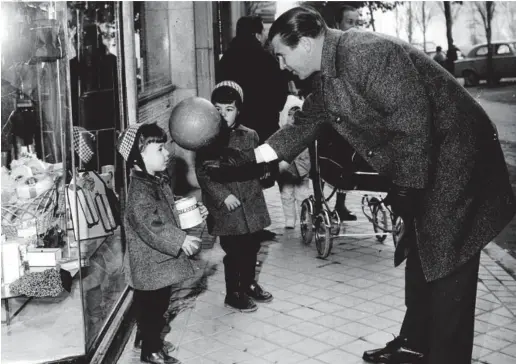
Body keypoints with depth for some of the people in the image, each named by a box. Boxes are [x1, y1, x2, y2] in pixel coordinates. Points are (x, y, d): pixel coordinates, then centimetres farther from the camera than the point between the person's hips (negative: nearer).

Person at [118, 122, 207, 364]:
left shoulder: (158, 182, 8)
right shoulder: (139, 190, -24)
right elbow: (149, 225, -32)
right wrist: (180, 240, -31)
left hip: (162, 259, 10)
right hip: (149, 262, -10)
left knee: (161, 303, 21)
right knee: (150, 305, 5)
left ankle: (152, 340, 38)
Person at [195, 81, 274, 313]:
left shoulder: (250, 135, 5)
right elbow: (202, 173, -9)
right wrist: (223, 195, -16)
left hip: (252, 204, 5)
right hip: (226, 207, -4)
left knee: (252, 246, 16)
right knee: (234, 251, 0)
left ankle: (248, 284, 39)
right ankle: (233, 294, 19)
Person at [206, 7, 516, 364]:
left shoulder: (367, 53, -24)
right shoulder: (329, 77, 6)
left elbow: (412, 117, -28)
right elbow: (305, 124, 15)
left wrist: (407, 186, -22)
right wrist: (249, 158, 12)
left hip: (456, 154, -10)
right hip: (422, 164, 10)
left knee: (447, 266, -3)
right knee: (422, 256, 19)